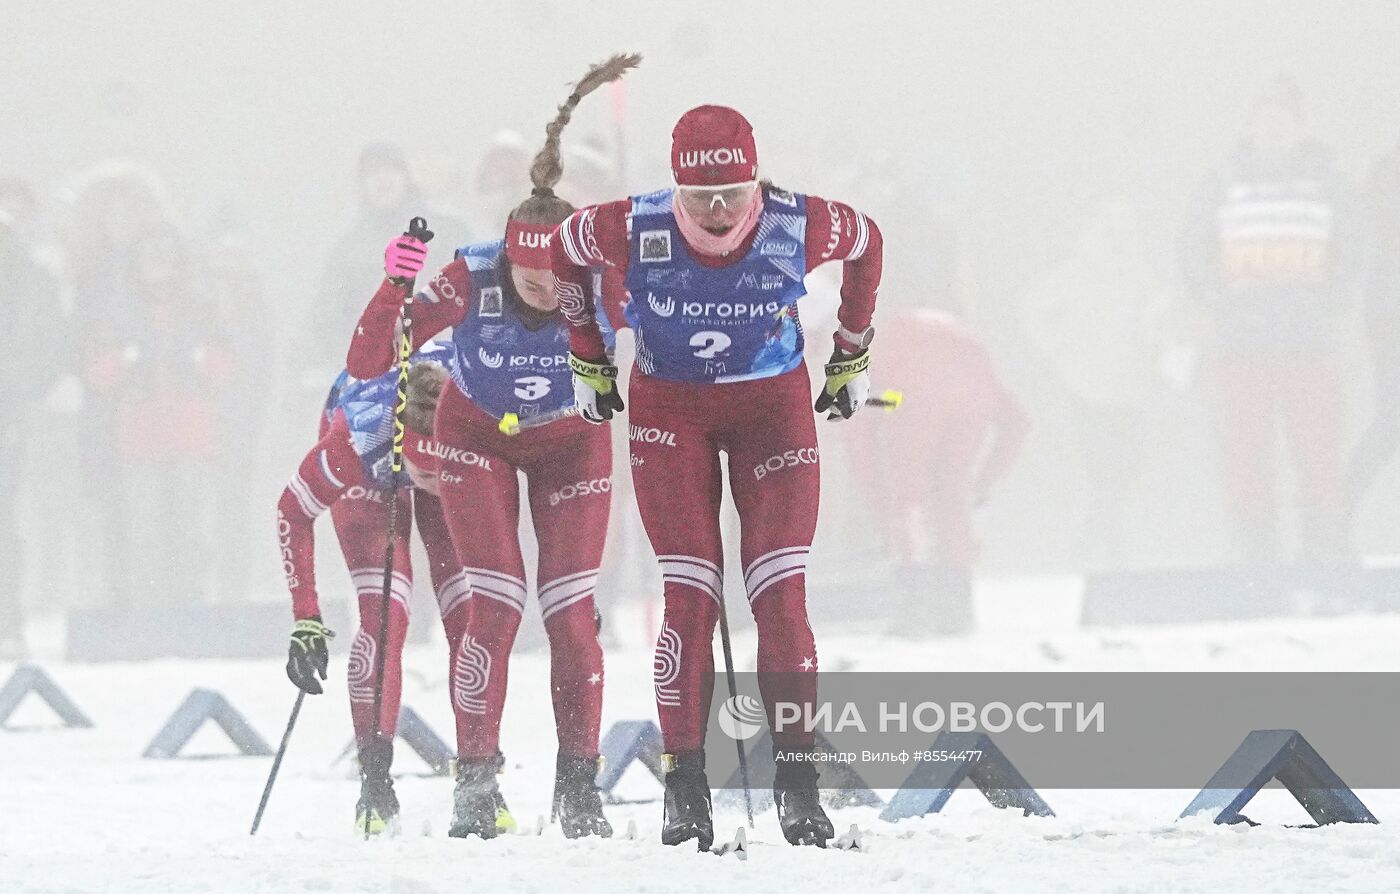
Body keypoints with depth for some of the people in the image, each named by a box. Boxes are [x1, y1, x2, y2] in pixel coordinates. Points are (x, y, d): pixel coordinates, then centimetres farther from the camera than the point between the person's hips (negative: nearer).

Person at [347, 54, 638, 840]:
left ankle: (580, 787, 5)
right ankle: (477, 783, -4)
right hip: (478, 437, -1)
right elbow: (368, 365, -30)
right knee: (495, 606, -13)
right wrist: (395, 289, -46)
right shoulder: (470, 283, -31)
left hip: (570, 443, 1)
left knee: (572, 614, -7)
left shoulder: (602, 282, -29)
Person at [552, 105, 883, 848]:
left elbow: (866, 244, 1)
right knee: (689, 598, -9)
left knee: (781, 596, -9)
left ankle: (797, 778, -3)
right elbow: (564, 253, -1)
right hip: (670, 409, 0)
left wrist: (853, 355, 10)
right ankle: (684, 783, -3)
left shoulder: (799, 227, -23)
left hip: (773, 403, 0)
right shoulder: (635, 231, -25)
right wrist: (587, 360, 9)